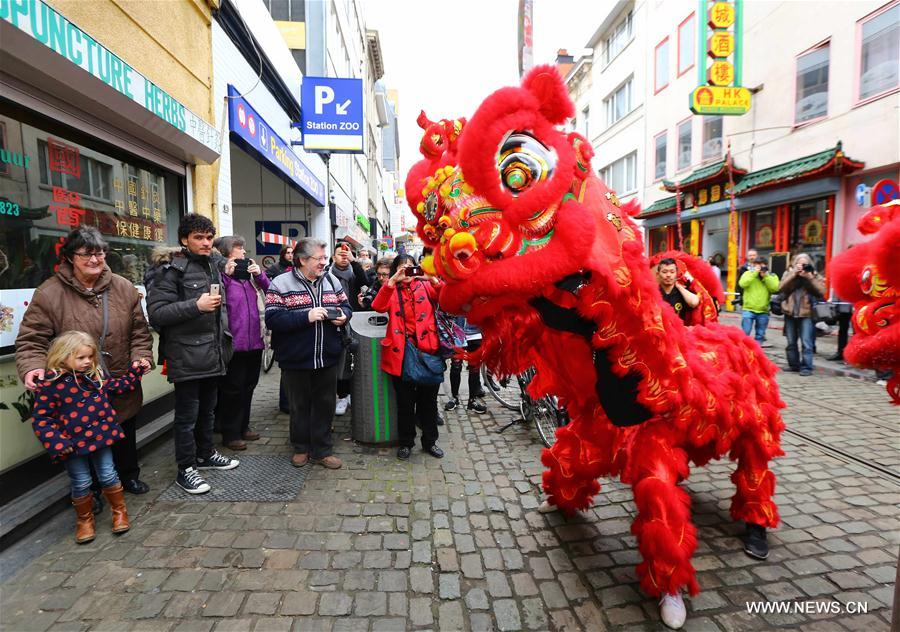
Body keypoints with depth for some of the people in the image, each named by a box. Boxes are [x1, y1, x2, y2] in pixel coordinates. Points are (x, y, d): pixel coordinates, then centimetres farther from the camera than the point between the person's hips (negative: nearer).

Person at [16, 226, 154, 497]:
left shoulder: (124, 288, -3)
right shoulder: (49, 293, -10)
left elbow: (139, 333, 1)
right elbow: (31, 340, -8)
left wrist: (141, 358, -13)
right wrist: (33, 367, -25)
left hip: (123, 388, 3)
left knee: (126, 437, 22)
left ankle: (129, 476, 46)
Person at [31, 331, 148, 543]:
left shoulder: (94, 375, 0)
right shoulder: (50, 384, -14)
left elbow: (117, 386, 16)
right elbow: (41, 418, -10)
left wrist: (136, 371, 10)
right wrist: (56, 442, -18)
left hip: (101, 436, 3)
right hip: (73, 443, -3)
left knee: (108, 476, 10)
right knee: (81, 483, 9)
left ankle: (119, 512, 27)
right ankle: (84, 520, 31)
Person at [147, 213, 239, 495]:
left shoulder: (213, 265, 14)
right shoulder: (173, 270, -10)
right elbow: (156, 312, -16)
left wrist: (224, 334, 18)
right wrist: (196, 306, -25)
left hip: (213, 354, 7)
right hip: (187, 357, -7)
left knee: (207, 409, 19)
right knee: (187, 415, 3)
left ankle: (205, 454, 36)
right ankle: (185, 469, 17)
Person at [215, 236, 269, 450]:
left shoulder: (250, 273, 12)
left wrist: (260, 275, -5)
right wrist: (226, 276, -25)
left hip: (255, 341, 7)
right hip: (234, 342, -7)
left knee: (249, 386, 17)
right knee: (232, 389, 5)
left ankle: (243, 426, 32)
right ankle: (230, 433, 18)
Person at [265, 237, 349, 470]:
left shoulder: (332, 281, 6)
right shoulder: (281, 284, -8)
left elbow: (346, 305, 15)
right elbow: (272, 318, -17)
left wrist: (343, 316, -8)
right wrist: (307, 316, -24)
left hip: (327, 358, 4)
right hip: (296, 359, -3)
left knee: (325, 406, 12)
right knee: (300, 406, 14)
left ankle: (322, 450, 27)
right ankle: (301, 448, 34)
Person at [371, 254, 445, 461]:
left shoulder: (424, 286, 7)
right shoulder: (391, 291, 7)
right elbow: (378, 306, -14)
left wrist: (433, 279, -26)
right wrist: (392, 281, -24)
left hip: (427, 350, 1)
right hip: (401, 353, 0)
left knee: (428, 400, 12)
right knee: (405, 402, 10)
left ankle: (430, 441, 29)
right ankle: (406, 442, 27)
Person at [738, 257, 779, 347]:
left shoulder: (772, 276, 7)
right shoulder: (748, 273, 4)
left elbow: (775, 288, -10)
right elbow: (742, 284, -15)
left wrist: (765, 276, -11)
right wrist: (754, 273, -13)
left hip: (763, 311, 2)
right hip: (748, 309, -2)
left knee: (760, 335, 11)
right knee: (745, 333, -4)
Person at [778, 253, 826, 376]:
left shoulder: (814, 275, 5)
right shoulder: (789, 273, 9)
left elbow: (822, 291, -9)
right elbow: (781, 288, -8)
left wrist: (810, 277, -14)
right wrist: (794, 274, -13)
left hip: (807, 314, -2)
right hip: (790, 313, 2)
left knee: (806, 343, -8)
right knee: (791, 342, 10)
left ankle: (806, 367, -2)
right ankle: (794, 365, 22)